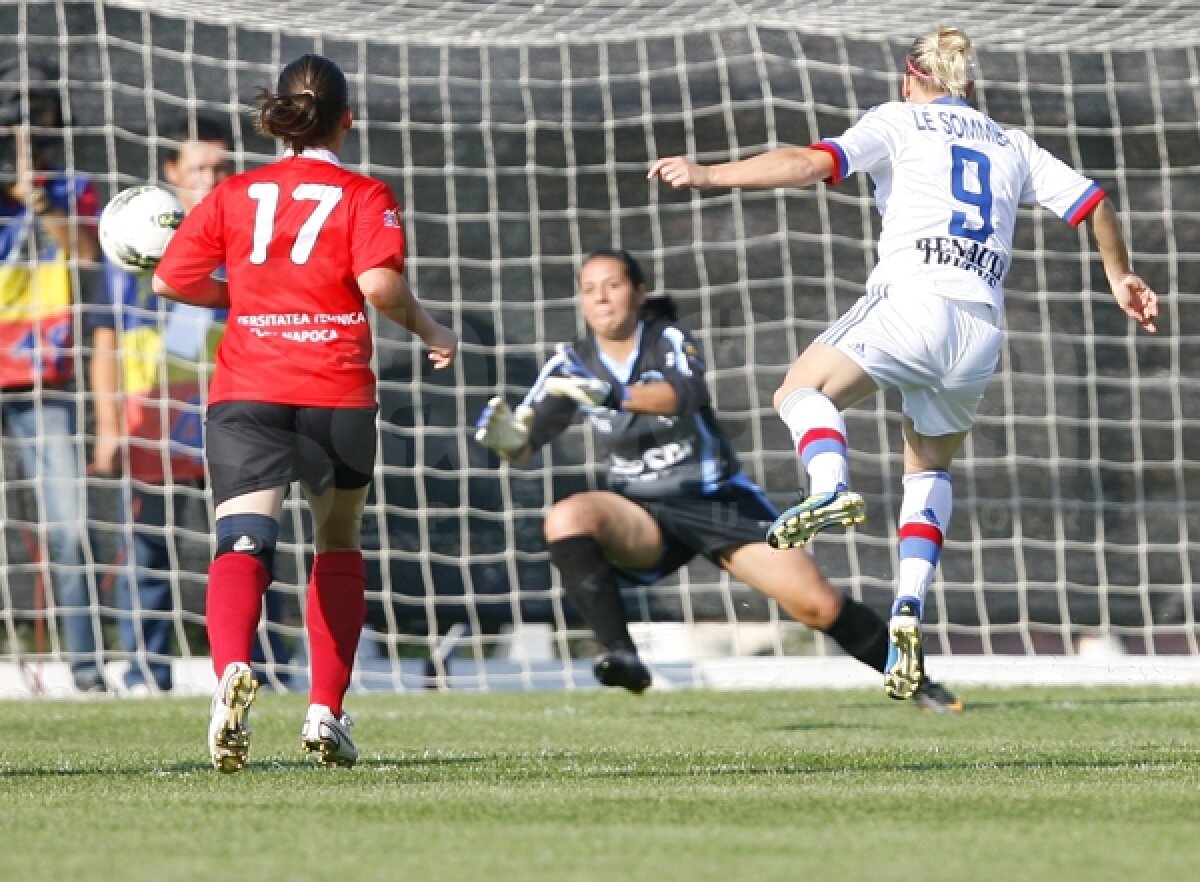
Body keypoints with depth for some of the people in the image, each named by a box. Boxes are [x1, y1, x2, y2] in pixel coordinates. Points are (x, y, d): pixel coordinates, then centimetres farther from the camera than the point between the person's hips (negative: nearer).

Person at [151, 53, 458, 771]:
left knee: (243, 543, -12)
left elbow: (172, 279, 7)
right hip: (336, 390, -1)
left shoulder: (235, 193, 11)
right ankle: (327, 714, 18)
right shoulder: (364, 196, 3)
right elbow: (379, 284, -13)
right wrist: (430, 332, 4)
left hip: (245, 390, 1)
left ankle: (233, 670, -42)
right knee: (339, 543, 21)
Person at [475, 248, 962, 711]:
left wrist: (613, 395, -51)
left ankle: (919, 683, 10)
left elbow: (681, 394, -34)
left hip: (719, 501, -2)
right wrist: (506, 436, -32)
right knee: (565, 518, -31)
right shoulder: (573, 365, -3)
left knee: (819, 605, -11)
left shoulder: (669, 340, -11)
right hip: (644, 516, 2)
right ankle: (622, 657, -32)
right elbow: (524, 446, -8)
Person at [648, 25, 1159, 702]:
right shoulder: (1012, 146, 25)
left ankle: (833, 489, -26)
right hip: (983, 329, 5)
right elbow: (1092, 202, 25)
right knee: (931, 468, 20)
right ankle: (910, 613, 1)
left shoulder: (900, 121, 11)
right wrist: (1122, 278, 41)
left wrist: (707, 174, -5)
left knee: (801, 391, 7)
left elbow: (815, 163, -3)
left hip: (916, 298, -5)